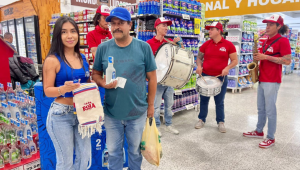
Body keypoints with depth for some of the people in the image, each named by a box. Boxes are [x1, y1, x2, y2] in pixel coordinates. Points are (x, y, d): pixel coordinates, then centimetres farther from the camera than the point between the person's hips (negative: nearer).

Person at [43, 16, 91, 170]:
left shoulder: (82, 58, 6)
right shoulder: (52, 60, -10)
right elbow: (47, 90, -10)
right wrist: (63, 89, -28)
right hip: (61, 115, -5)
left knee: (85, 155, 18)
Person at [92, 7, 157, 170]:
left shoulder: (143, 47, -7)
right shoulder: (103, 48, -4)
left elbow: (152, 77, -2)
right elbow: (95, 73, 5)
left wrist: (150, 105, 0)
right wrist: (102, 82, -18)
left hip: (138, 112, 0)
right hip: (111, 113, 1)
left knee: (135, 150, 20)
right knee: (113, 151, 18)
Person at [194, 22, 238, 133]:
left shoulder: (228, 45, -4)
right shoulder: (206, 44, 2)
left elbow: (235, 60, 0)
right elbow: (199, 57, 12)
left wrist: (227, 68, -17)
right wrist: (199, 66, -8)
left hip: (221, 77, -2)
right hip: (205, 76, 2)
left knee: (219, 101, 8)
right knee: (204, 99, 11)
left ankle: (221, 122, 24)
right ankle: (202, 119, 27)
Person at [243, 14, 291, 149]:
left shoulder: (283, 41, -9)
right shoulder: (266, 41, 15)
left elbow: (287, 61, -16)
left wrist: (266, 57, -19)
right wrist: (258, 58, 4)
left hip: (272, 81, -8)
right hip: (262, 79, 8)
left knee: (270, 110, -2)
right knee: (261, 108, 16)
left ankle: (271, 138, 10)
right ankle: (259, 131, 30)